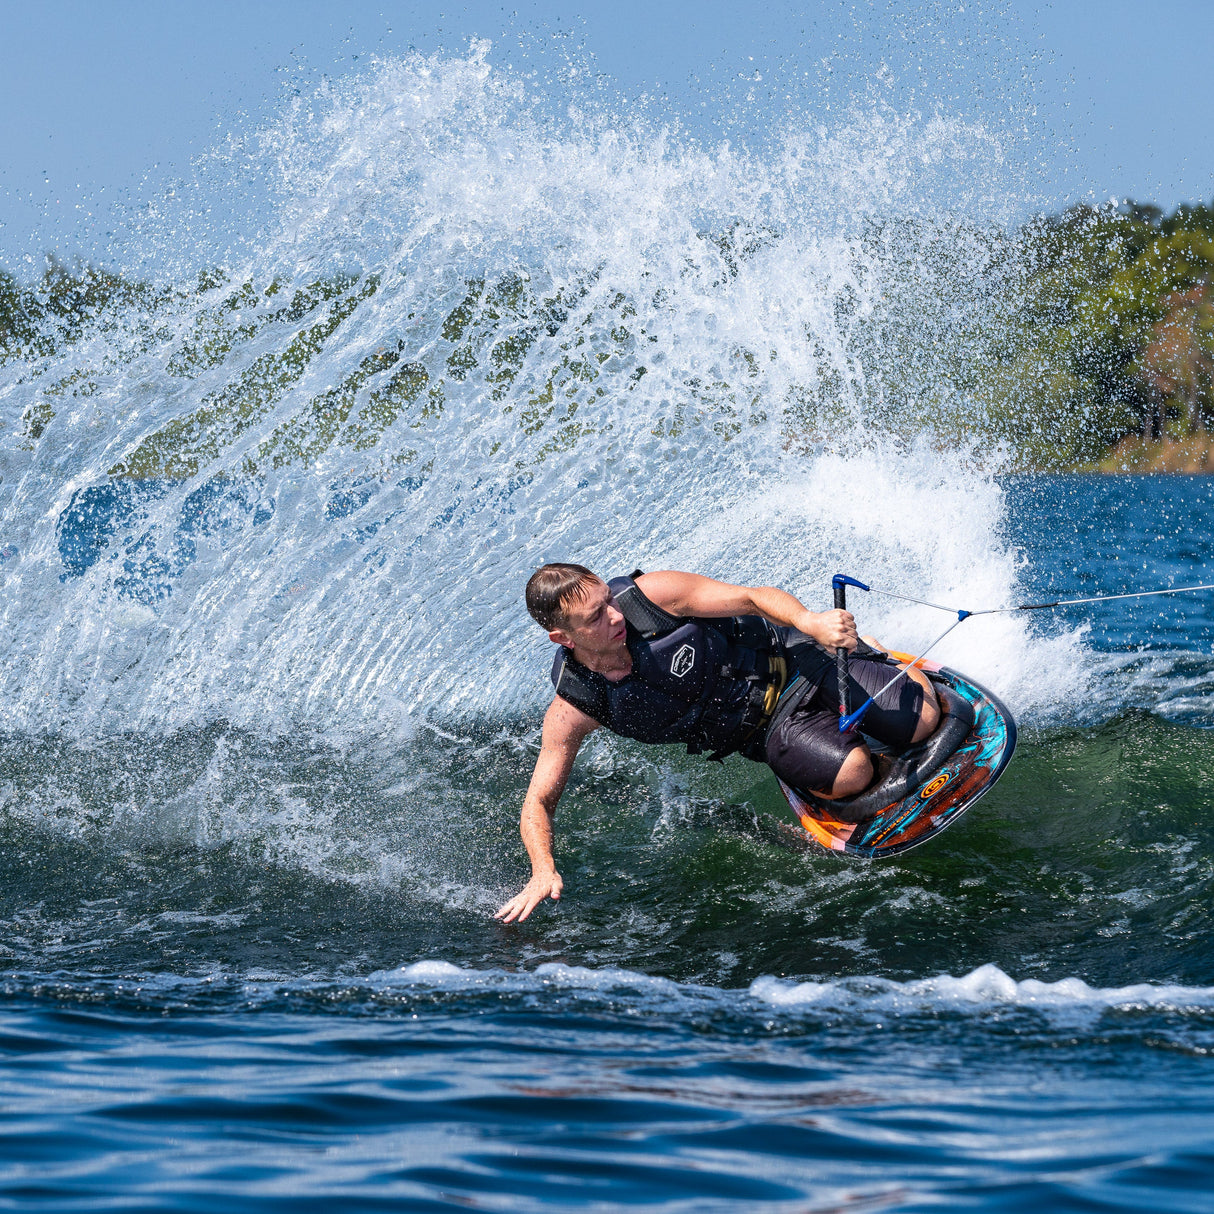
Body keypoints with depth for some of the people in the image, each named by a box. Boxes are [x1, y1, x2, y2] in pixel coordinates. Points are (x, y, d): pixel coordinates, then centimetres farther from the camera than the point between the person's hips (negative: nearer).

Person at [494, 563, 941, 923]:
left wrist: (810, 621, -41)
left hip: (789, 658, -1)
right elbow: (539, 801, -13)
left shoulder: (650, 595, -24)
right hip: (769, 728, 1)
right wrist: (543, 871, -33)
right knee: (850, 772, -27)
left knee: (920, 721, -11)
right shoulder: (573, 709, -19)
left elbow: (755, 596, -20)